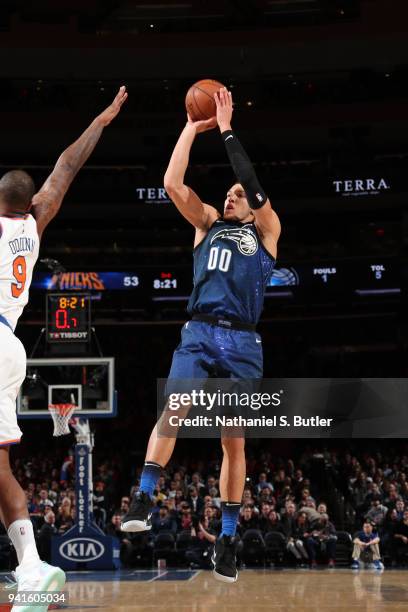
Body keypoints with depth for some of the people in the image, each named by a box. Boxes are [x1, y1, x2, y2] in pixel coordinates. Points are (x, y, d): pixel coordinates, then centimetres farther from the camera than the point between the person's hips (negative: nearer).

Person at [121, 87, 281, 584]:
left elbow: (254, 187, -5)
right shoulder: (208, 224, 20)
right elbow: (172, 184, 8)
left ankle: (227, 538, 7)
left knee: (234, 441, 1)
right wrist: (192, 129, 8)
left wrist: (226, 131, -2)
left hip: (242, 342, -1)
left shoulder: (266, 231, 13)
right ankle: (143, 500, -24)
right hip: (199, 334, 1)